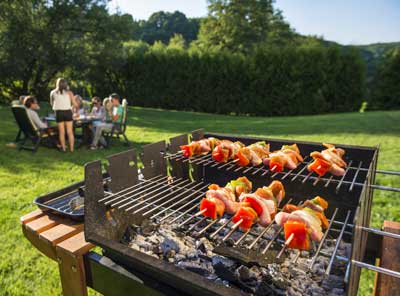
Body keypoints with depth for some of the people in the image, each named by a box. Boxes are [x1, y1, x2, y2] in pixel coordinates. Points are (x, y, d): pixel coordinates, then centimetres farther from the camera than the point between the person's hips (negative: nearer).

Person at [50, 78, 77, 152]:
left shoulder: (53, 92, 7)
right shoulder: (69, 92, 1)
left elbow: (51, 103, 19)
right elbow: (75, 104, -1)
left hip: (59, 113, 1)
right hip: (68, 112, -1)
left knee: (61, 132, 9)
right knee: (70, 132, 2)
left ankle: (63, 148, 12)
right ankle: (71, 148, 1)